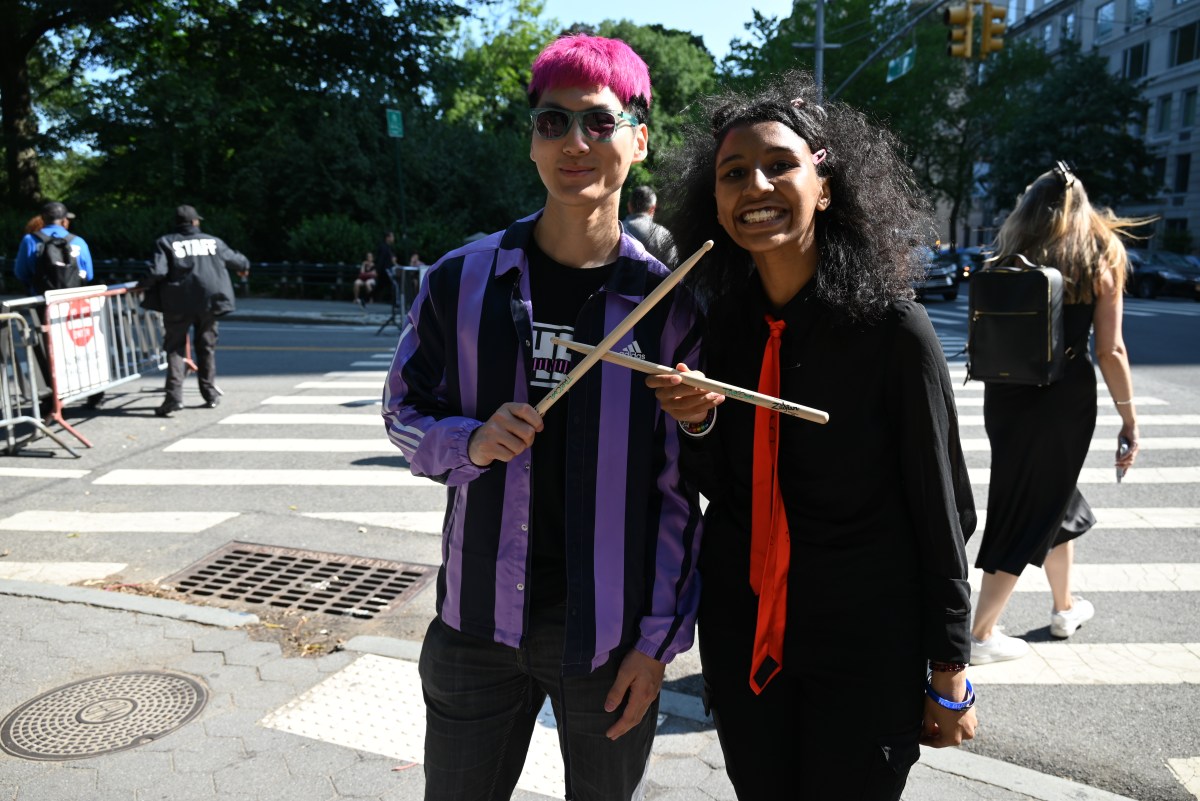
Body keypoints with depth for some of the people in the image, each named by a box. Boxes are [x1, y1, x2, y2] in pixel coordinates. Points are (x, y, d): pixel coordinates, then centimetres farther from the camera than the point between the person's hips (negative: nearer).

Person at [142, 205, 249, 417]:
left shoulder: (165, 242, 0)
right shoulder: (212, 241, 8)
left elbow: (158, 271, -12)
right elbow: (235, 259, 21)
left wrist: (143, 286, 6)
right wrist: (245, 265, 43)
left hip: (178, 303, -2)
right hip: (209, 300, 2)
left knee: (175, 348, 3)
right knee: (206, 348, 15)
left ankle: (174, 396, -10)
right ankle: (210, 394, 19)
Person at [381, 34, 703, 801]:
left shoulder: (667, 303, -7)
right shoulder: (462, 279, -4)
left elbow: (681, 488, -4)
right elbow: (405, 411, 6)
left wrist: (660, 637, -5)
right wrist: (471, 442, -16)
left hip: (611, 632, -1)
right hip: (480, 622, 1)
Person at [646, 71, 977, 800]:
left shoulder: (894, 328, -16)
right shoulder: (717, 323, -3)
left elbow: (941, 511, -10)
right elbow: (715, 489, 5)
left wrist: (950, 674, -4)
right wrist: (697, 423, -16)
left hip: (865, 650, -4)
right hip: (739, 634, 4)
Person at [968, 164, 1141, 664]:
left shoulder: (1006, 260, 3)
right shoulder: (1099, 260, -4)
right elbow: (1110, 351, -7)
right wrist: (1129, 418, 0)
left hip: (1006, 395, 4)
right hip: (1065, 398, -4)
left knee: (1055, 498, 24)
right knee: (1035, 510, 7)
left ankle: (1065, 607, 41)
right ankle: (982, 635, 10)